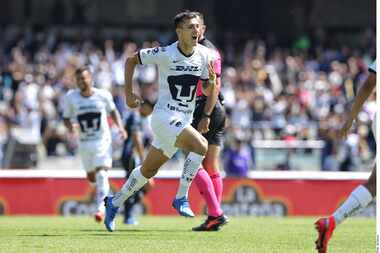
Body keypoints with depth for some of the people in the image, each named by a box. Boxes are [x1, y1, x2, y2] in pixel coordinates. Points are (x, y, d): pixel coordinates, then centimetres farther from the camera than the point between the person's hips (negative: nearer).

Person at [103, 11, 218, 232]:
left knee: (149, 170, 14)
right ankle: (182, 198, -16)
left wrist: (212, 81, -16)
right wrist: (128, 93, -2)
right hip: (164, 116, -6)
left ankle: (115, 203, 30)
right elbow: (131, 60, 0)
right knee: (201, 146, -26)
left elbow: (209, 89, 8)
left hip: (184, 120, 6)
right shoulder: (165, 54, -13)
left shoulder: (204, 55, 0)